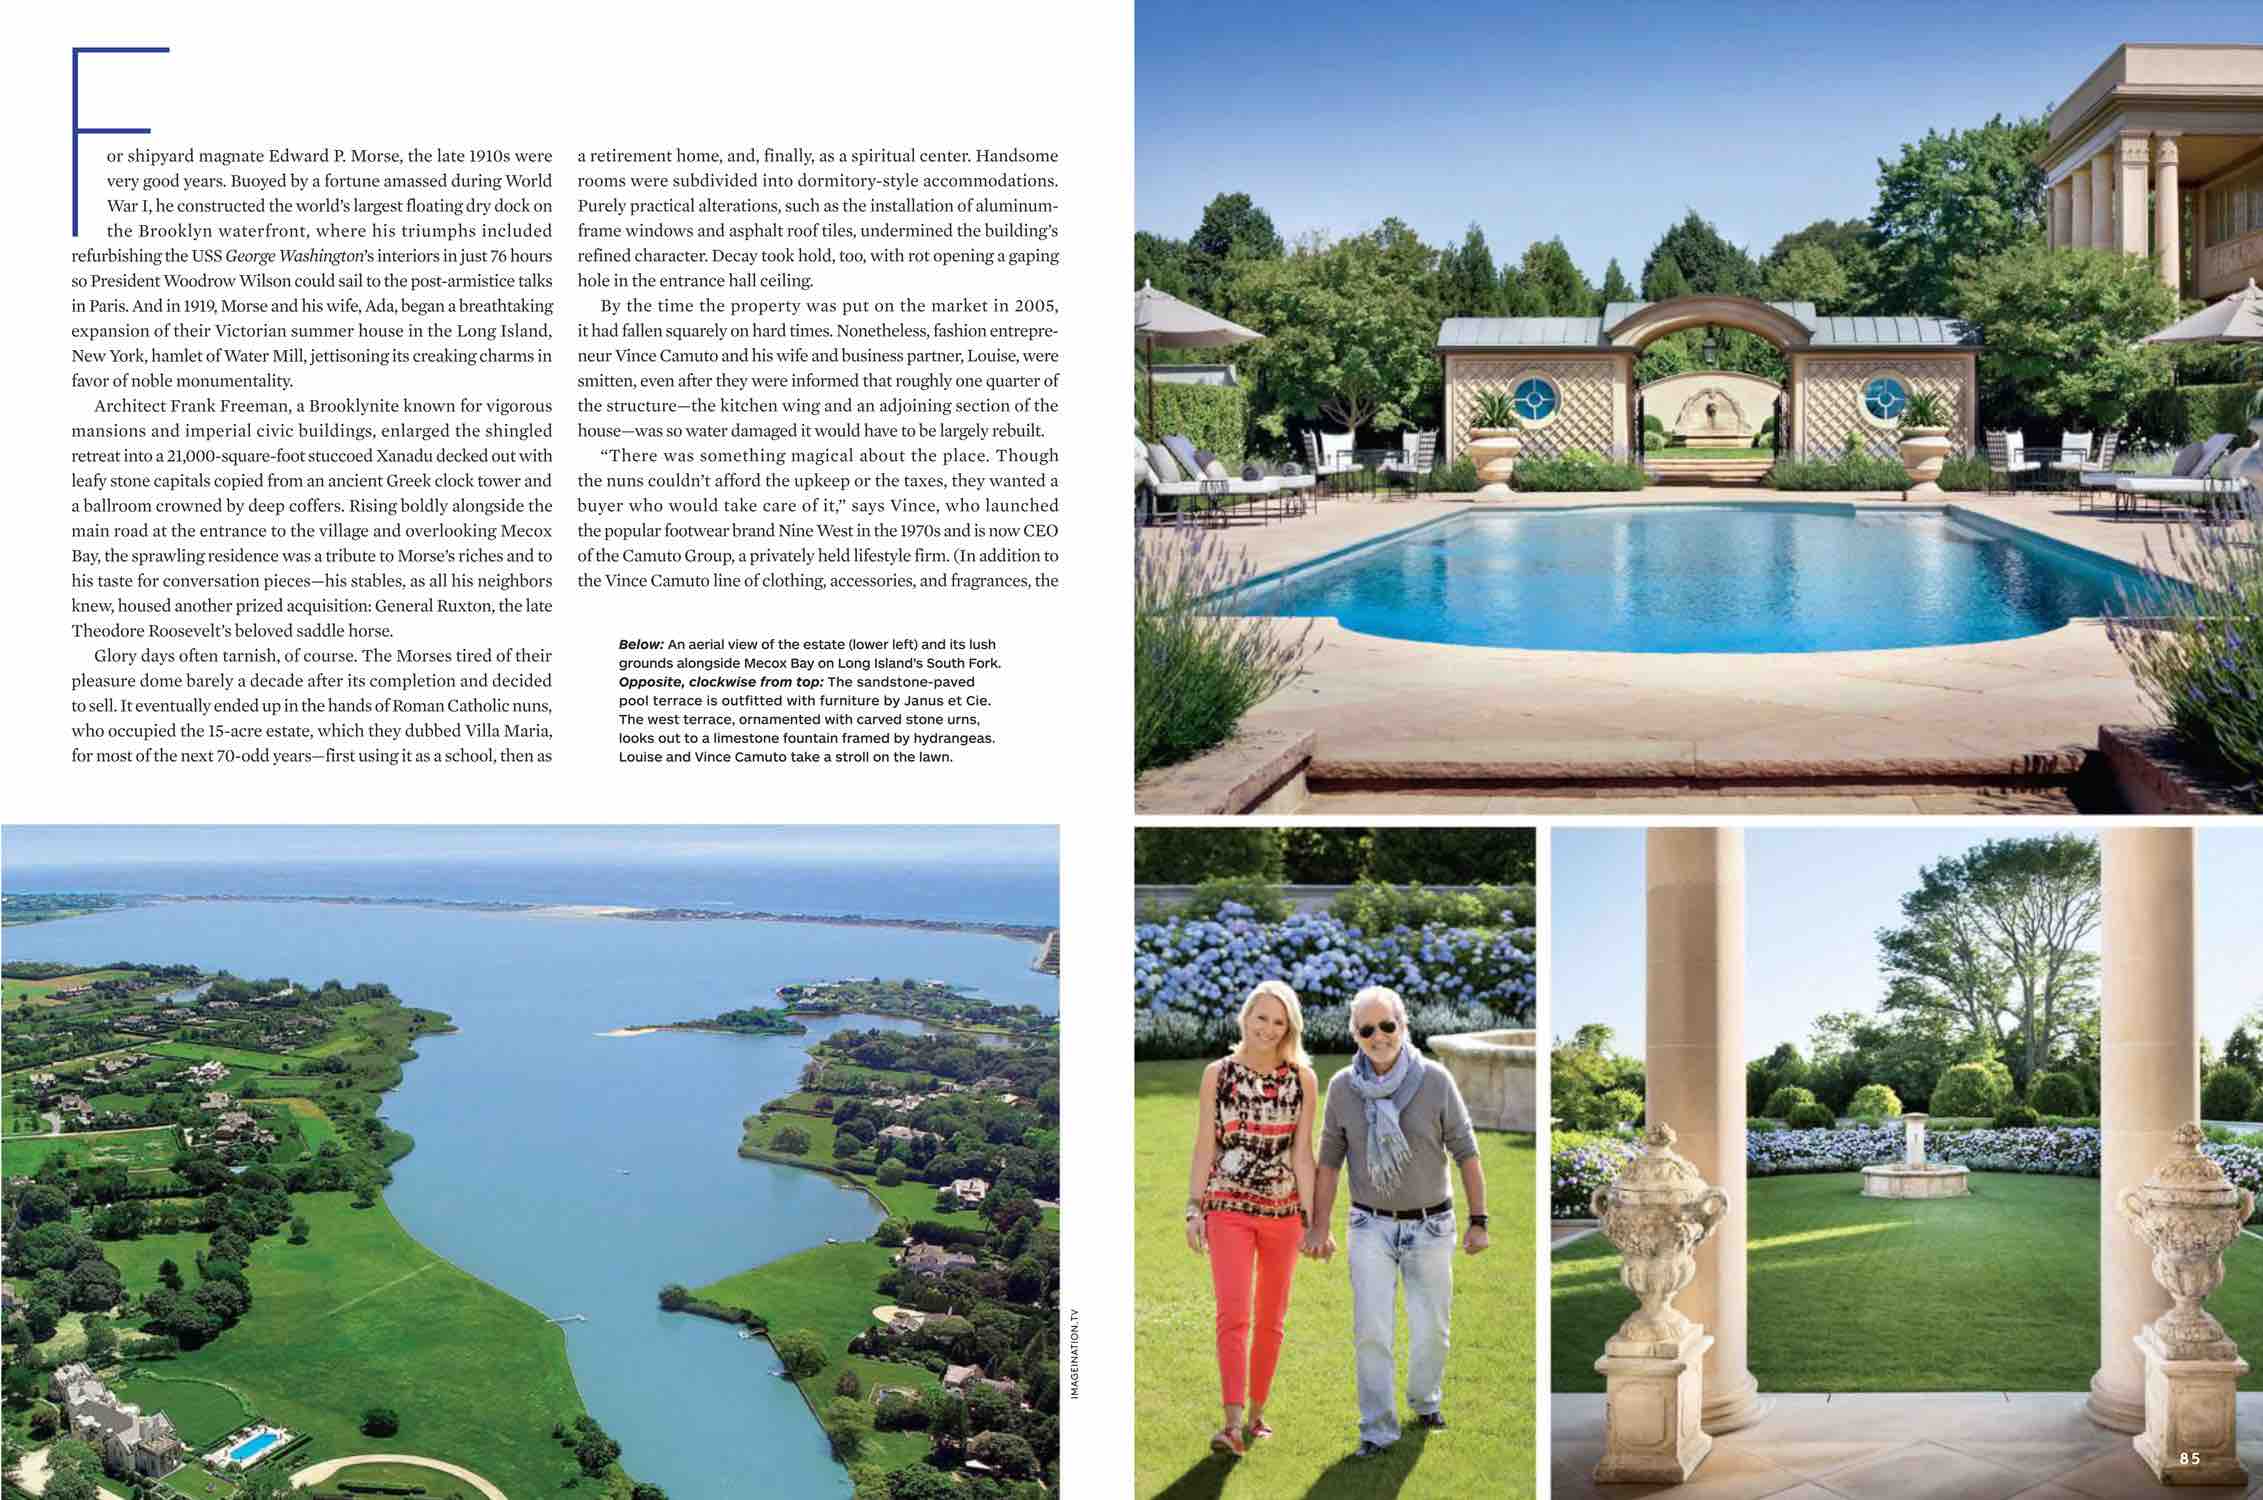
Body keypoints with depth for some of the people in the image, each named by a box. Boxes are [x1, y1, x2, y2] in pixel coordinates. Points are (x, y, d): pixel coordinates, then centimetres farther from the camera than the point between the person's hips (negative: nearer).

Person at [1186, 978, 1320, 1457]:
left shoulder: (1303, 1079, 3)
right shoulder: (1218, 1073, 0)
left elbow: (1302, 1152, 2)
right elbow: (1204, 1146, 2)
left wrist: (1310, 1218, -1)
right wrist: (1194, 1210, -2)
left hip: (1282, 1210, 2)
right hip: (1228, 1207, -2)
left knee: (1271, 1319, 10)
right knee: (1234, 1314, -14)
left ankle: (1257, 1413, 24)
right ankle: (1233, 1422, -20)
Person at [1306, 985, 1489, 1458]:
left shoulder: (1435, 1080, -10)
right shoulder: (1342, 1087, -5)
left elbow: (1466, 1153, -3)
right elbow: (1329, 1160, 3)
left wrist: (1478, 1221, -3)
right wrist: (1319, 1225, 3)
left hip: (1431, 1225, 0)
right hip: (1371, 1226, 0)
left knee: (1431, 1328, 10)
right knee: (1371, 1331, -6)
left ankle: (1426, 1400, 35)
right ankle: (1378, 1428, 4)